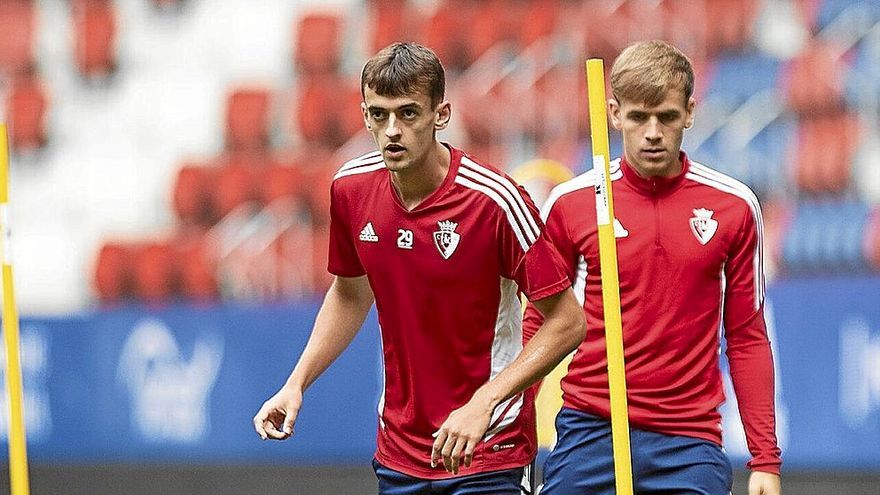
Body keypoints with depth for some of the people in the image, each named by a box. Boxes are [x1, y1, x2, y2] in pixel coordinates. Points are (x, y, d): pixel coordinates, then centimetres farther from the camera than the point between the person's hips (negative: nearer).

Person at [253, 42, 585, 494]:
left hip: (485, 451, -5)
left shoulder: (494, 199, -18)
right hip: (398, 452, 5)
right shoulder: (351, 188, -2)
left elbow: (568, 322, -15)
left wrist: (483, 404, -25)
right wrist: (297, 383, 6)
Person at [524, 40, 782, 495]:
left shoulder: (734, 206, 3)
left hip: (690, 443, 0)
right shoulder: (570, 203, 2)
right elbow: (539, 327, 9)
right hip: (588, 433, 0)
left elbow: (747, 338, 8)